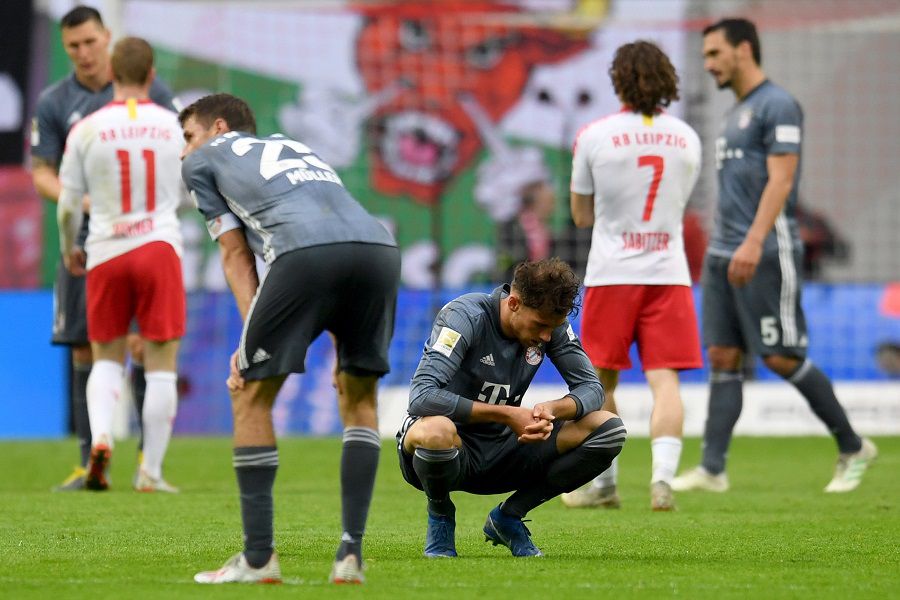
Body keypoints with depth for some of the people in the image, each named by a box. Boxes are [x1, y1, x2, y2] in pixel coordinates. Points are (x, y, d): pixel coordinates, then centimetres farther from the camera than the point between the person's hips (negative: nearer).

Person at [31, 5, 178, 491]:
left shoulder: (147, 88, 1)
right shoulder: (53, 103, 3)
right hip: (87, 237, 2)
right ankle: (91, 464, 7)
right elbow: (42, 174, 3)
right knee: (85, 351, 2)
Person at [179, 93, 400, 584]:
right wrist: (341, 350, 29)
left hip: (305, 250, -5)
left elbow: (236, 256, 20)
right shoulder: (298, 149, 43)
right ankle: (351, 553, 12)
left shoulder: (202, 161, 29)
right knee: (359, 399, 21)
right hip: (379, 246, 5)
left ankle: (258, 557, 9)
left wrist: (251, 341, 14)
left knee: (251, 395, 10)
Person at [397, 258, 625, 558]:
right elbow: (421, 397, -33)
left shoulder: (551, 323, -5)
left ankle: (508, 517, 2)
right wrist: (506, 414, -32)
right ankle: (440, 515, -7)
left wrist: (552, 410, -25)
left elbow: (591, 388, -2)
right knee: (437, 431, -44)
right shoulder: (465, 317, -22)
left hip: (501, 451, 6)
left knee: (609, 429, -11)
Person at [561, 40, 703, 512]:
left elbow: (581, 215, 4)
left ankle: (603, 483, 17)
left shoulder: (594, 136, -4)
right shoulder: (686, 138, 5)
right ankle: (662, 479, -19)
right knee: (664, 381, -4)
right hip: (669, 273, 2)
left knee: (600, 383, 11)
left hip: (611, 276, -2)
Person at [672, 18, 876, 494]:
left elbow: (780, 180, -17)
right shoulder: (737, 113, 20)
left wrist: (754, 242, -27)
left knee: (782, 358, -6)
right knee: (722, 357, 2)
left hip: (766, 254, -9)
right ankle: (712, 468, 0)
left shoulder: (777, 106, -8)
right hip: (724, 254, 9)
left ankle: (852, 449, 8)